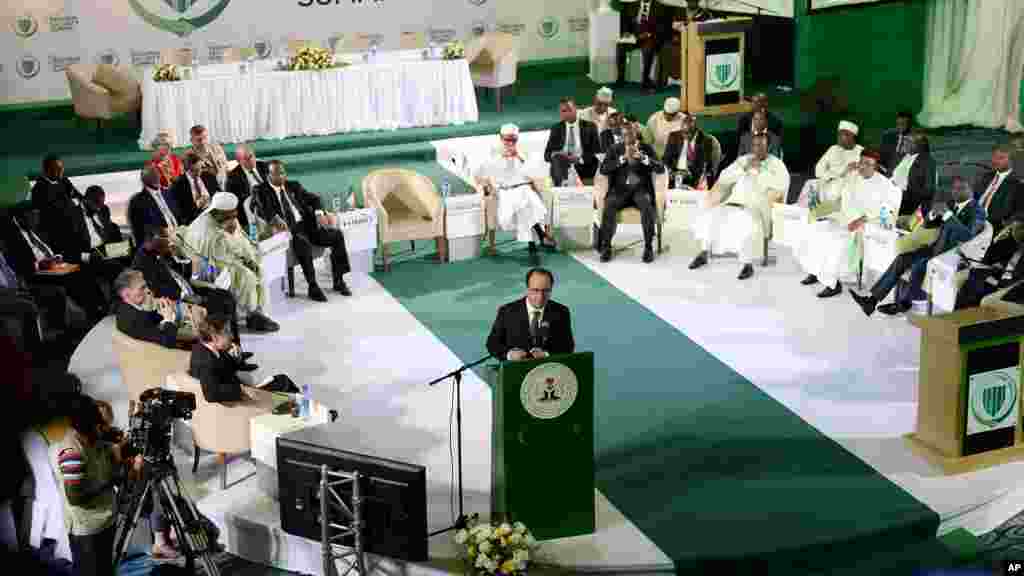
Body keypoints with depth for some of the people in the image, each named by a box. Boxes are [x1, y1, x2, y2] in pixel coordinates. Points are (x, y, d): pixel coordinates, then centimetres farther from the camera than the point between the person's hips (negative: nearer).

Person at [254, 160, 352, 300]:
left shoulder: (293, 185, 21)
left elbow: (313, 199, 16)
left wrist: (319, 213, -6)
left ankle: (339, 281, -6)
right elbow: (262, 208, -13)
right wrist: (276, 218, -32)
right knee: (302, 243, -38)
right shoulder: (261, 190, 6)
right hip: (287, 228, -5)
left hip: (307, 224, 5)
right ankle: (313, 286, -29)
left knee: (337, 235, -16)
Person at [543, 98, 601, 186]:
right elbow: (547, 155, 10)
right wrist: (554, 154, -15)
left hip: (583, 165, 0)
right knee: (556, 159, -31)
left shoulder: (589, 126, 9)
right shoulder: (556, 128, 14)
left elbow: (596, 152, 2)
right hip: (562, 165, 0)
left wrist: (579, 158, -16)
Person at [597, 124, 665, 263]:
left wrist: (642, 157, -21)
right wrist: (623, 158, -17)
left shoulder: (647, 148, 7)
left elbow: (660, 168, -5)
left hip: (641, 189, -1)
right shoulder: (615, 149, 9)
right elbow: (603, 169, -5)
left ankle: (648, 247, -28)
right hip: (620, 189, 1)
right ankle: (606, 246, -22)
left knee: (646, 205, -34)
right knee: (609, 205, -30)